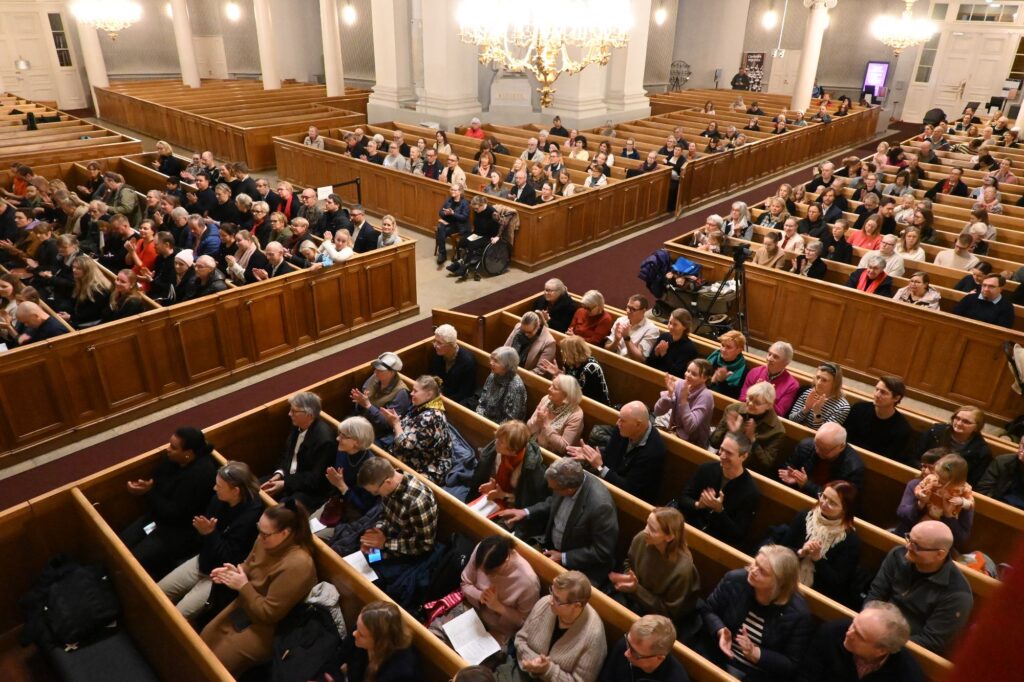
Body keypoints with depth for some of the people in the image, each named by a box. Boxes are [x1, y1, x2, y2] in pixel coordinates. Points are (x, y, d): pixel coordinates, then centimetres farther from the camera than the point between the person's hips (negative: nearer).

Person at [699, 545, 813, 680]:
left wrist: (755, 654, -22)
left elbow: (792, 666, -10)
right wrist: (720, 631, -16)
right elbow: (707, 610, 4)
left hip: (758, 675, -1)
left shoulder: (798, 613, -16)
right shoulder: (734, 580, -9)